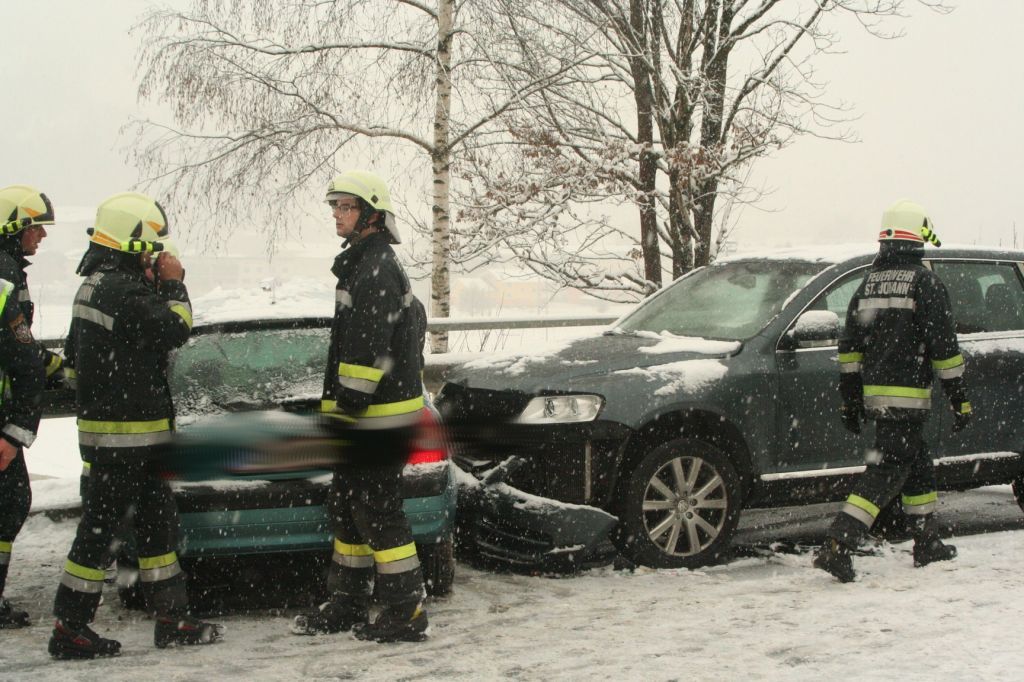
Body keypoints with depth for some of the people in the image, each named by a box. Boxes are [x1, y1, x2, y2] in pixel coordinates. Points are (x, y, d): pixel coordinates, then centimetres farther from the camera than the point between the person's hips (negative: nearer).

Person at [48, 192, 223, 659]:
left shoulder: (94, 285, 14)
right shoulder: (122, 290, -18)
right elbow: (174, 330, -18)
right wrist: (173, 284, -5)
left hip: (100, 420, 11)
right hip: (127, 432, -11)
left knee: (157, 522, 14)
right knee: (101, 526, -3)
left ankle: (172, 620, 20)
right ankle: (69, 630, 5)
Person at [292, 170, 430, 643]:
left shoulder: (376, 269, -15)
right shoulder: (363, 264, 19)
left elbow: (368, 352, -22)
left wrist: (346, 408, -21)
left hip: (379, 418, -11)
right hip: (368, 416, 11)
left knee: (378, 511, -5)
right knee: (345, 507, 16)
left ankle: (405, 612, 2)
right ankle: (348, 605, 27)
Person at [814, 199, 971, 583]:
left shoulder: (868, 284, 12)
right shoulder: (924, 282, -8)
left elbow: (849, 348, 13)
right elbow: (945, 347, -10)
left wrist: (850, 399, 18)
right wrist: (959, 398, -4)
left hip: (874, 395, 7)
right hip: (908, 397, -7)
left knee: (918, 464, 20)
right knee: (886, 471, -7)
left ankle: (927, 544, 29)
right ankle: (837, 547, -17)